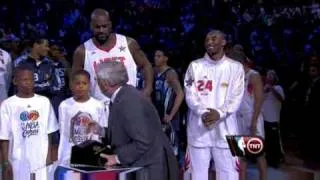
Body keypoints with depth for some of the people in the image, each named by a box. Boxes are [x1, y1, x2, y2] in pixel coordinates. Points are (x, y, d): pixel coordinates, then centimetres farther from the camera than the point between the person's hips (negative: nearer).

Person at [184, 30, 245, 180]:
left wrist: (219, 113, -19)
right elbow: (190, 95, 0)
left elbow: (236, 97, -2)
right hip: (198, 127, 1)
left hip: (225, 127, -1)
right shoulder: (195, 66, 7)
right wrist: (203, 112, -18)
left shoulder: (235, 67, 5)